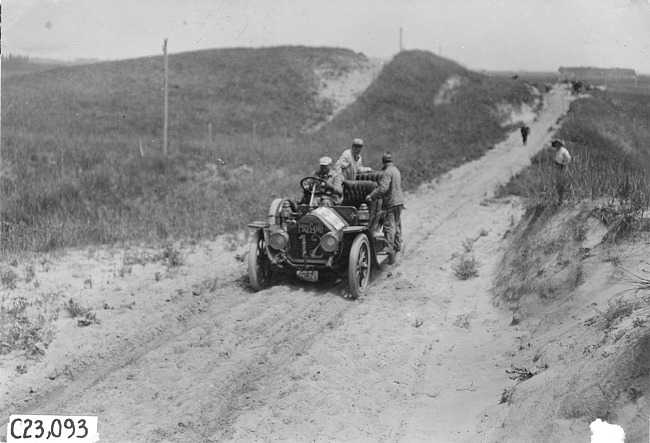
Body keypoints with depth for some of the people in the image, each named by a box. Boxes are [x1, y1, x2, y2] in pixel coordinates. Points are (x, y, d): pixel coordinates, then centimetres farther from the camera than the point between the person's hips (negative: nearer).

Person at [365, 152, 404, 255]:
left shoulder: (387, 172, -16)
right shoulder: (396, 170, 14)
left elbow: (383, 188, -27)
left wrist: (371, 196, -21)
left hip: (392, 202, -10)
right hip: (399, 201, 10)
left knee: (389, 225, -10)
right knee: (396, 225, 17)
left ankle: (389, 248, -12)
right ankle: (397, 246, 25)